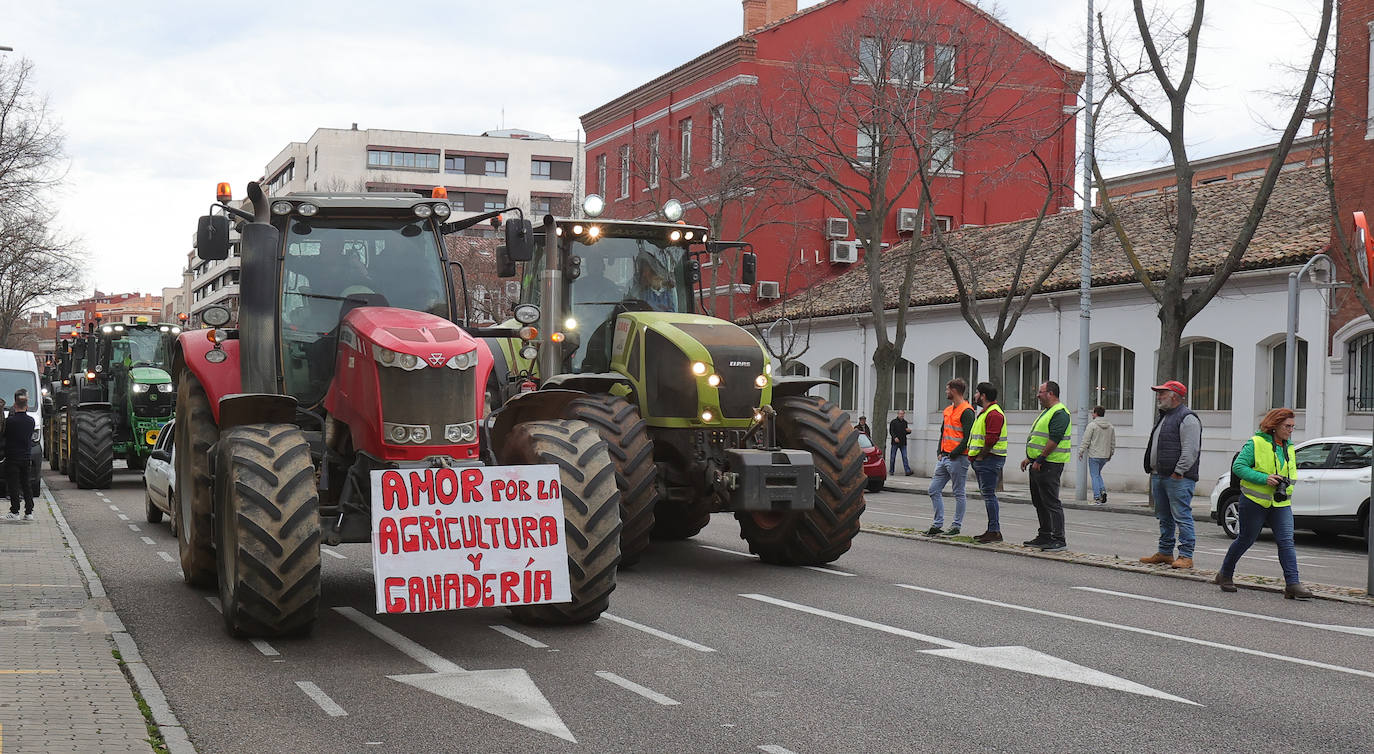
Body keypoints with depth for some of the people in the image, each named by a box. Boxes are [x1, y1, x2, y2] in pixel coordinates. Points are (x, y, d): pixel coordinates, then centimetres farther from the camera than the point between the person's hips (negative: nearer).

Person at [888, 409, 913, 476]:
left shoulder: (905, 422, 15)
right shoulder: (893, 422, 1)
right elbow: (891, 431, -7)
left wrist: (909, 431, -1)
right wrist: (895, 437, -23)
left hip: (903, 443, 3)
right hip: (895, 442, -3)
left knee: (905, 457, -4)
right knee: (893, 457, 4)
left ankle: (908, 471, -10)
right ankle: (891, 471, 14)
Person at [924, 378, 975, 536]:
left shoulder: (966, 412, -11)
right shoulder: (947, 410, 17)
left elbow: (967, 438, -16)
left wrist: (953, 454, -16)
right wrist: (940, 452, 9)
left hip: (958, 458, -9)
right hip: (944, 458, 9)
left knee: (959, 493, 0)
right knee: (934, 490, 7)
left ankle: (957, 526, 6)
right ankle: (937, 524, 11)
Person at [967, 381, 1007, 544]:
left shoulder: (994, 413, -15)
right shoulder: (984, 413, 20)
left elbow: (991, 440, -23)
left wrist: (980, 457, -15)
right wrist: (976, 459, 17)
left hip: (990, 459, -11)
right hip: (982, 460, 11)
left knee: (989, 494, -11)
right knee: (987, 494, 11)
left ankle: (994, 531, -11)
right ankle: (992, 530, 15)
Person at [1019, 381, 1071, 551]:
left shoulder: (1059, 413, -14)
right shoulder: (1046, 412, 20)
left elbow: (1054, 440, -22)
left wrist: (1040, 459, -22)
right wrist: (1029, 458, 21)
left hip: (1049, 465, -11)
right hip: (1038, 465, 11)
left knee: (1051, 502, -10)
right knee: (1039, 502, 14)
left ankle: (1059, 540, -8)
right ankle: (1044, 536, 21)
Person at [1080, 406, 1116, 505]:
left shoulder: (1092, 425, -9)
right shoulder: (1110, 426, 9)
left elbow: (1086, 441, -11)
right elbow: (1113, 443, 14)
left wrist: (1081, 452, -2)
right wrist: (1110, 454, 23)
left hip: (1094, 455, -6)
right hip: (1105, 456, 6)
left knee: (1094, 475, 0)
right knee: (1098, 474, 21)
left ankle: (1097, 498, -3)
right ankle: (1103, 490, 1)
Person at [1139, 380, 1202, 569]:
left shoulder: (1187, 418, -11)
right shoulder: (1164, 417, 21)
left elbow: (1190, 450, -18)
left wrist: (1178, 472, -21)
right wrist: (1152, 470, 20)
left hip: (1178, 478, -10)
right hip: (1159, 476, 10)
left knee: (1182, 517, -9)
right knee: (1164, 518, 15)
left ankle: (1186, 556, -9)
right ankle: (1165, 552, 23)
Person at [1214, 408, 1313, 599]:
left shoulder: (1289, 447, 13)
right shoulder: (1256, 443, -7)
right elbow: (1238, 466, -12)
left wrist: (1287, 483, 1)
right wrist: (1264, 478, -20)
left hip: (1281, 504, 5)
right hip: (1255, 502, -5)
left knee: (1286, 542, -8)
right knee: (1246, 539, 6)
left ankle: (1292, 584, -14)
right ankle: (1225, 575, 24)